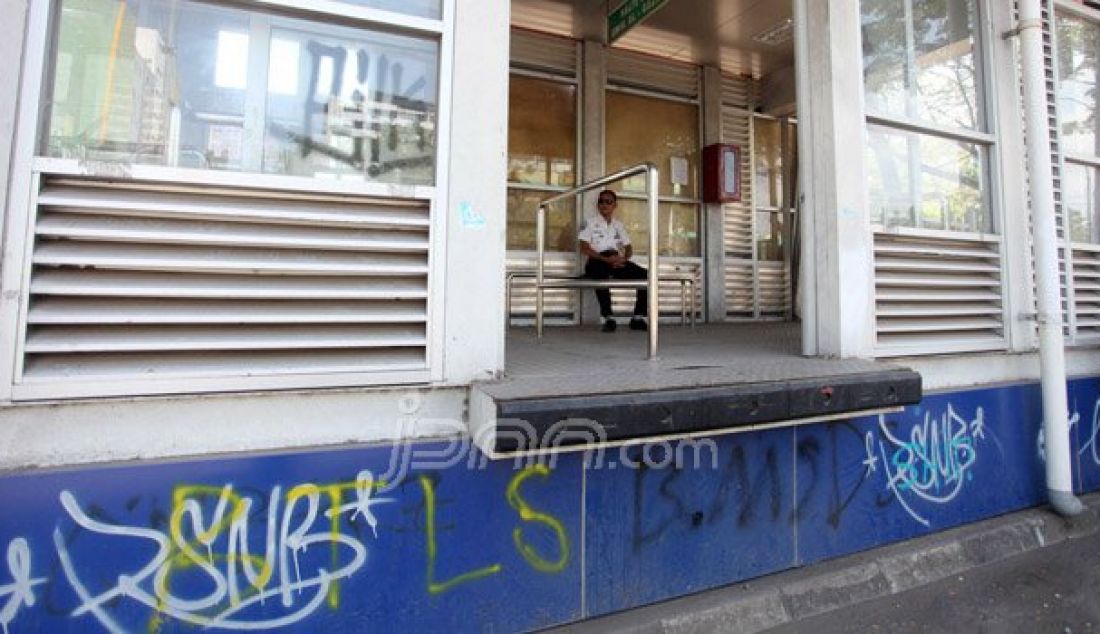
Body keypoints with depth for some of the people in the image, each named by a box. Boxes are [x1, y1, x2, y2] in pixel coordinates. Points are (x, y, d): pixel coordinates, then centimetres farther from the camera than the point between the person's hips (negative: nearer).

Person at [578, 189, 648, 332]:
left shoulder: (619, 224, 23)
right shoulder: (590, 221, 8)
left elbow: (628, 248, 18)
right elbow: (584, 248, -4)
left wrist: (623, 258, -7)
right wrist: (606, 259, -16)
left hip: (617, 260, 5)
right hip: (597, 261, -5)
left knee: (645, 275, -18)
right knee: (601, 275, -41)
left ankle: (638, 318, -14)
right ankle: (608, 318, -34)